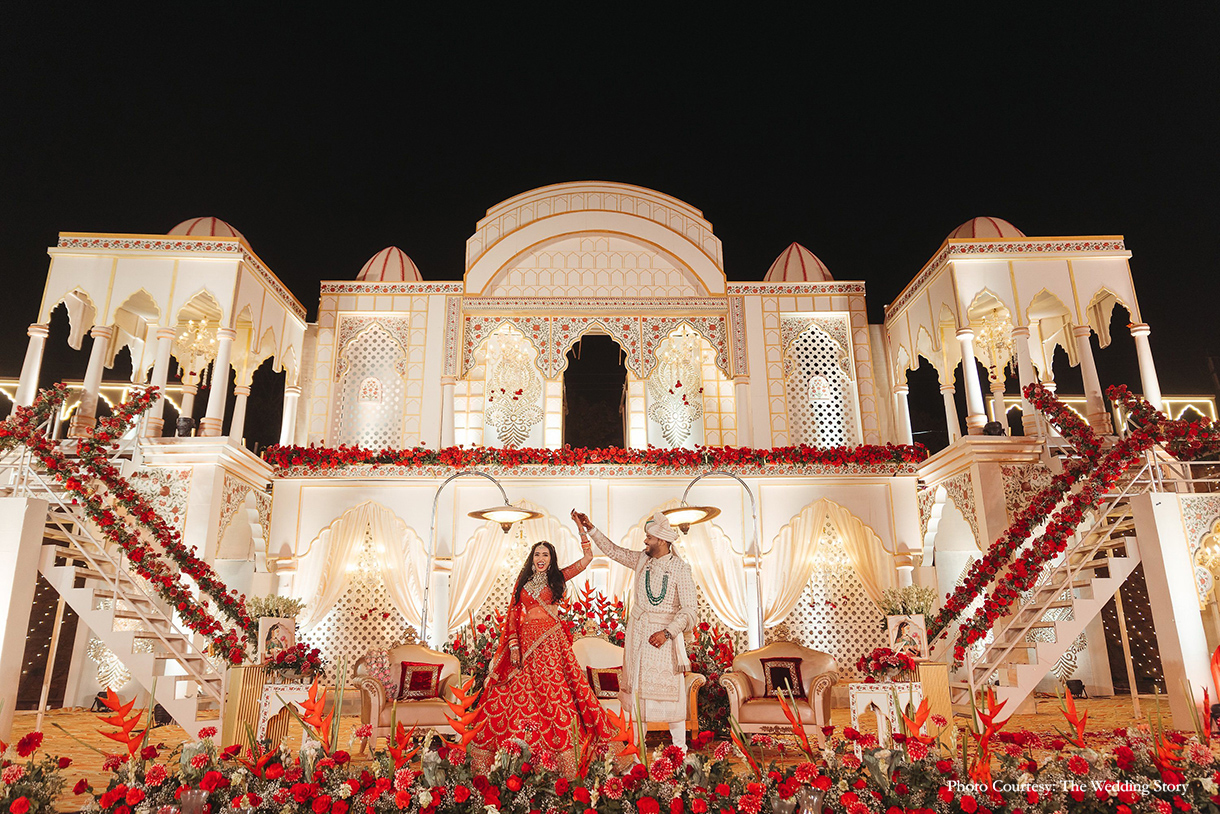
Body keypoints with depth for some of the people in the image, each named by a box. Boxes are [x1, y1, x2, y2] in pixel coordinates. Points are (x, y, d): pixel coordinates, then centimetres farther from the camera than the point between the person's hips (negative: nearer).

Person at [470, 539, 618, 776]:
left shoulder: (557, 578, 8)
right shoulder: (523, 582, 14)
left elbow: (587, 558, 1)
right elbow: (514, 615, 9)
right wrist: (514, 645, -2)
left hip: (551, 642, -2)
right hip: (525, 641, 2)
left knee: (553, 693, -8)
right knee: (516, 693, 0)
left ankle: (568, 768, -6)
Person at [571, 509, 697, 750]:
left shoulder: (680, 568, -10)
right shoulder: (642, 560, 6)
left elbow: (688, 610, -12)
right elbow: (613, 551, 17)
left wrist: (667, 632, -23)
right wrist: (590, 529, 14)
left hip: (666, 633, -5)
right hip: (638, 631, 5)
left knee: (670, 689, -3)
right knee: (637, 687, 8)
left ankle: (679, 747, 10)